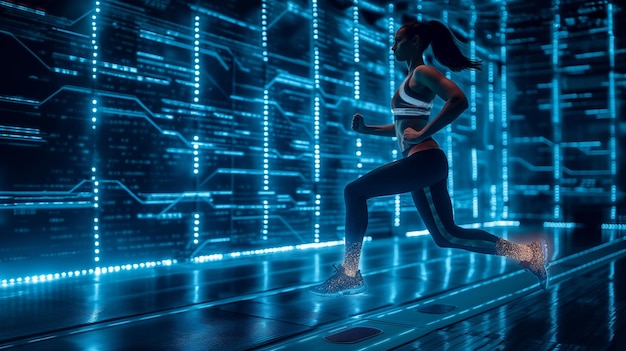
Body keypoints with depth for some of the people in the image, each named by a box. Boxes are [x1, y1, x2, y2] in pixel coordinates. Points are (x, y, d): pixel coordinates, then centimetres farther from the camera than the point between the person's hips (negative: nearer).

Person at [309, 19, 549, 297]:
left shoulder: (422, 72, -5)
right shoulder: (411, 79, 22)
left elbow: (459, 100, -22)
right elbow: (401, 128, 28)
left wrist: (422, 135, -21)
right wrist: (365, 129, 17)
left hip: (423, 160, -10)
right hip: (421, 163, 10)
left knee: (354, 191, -11)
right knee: (446, 235, 12)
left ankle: (349, 274, -7)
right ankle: (527, 253, 19)